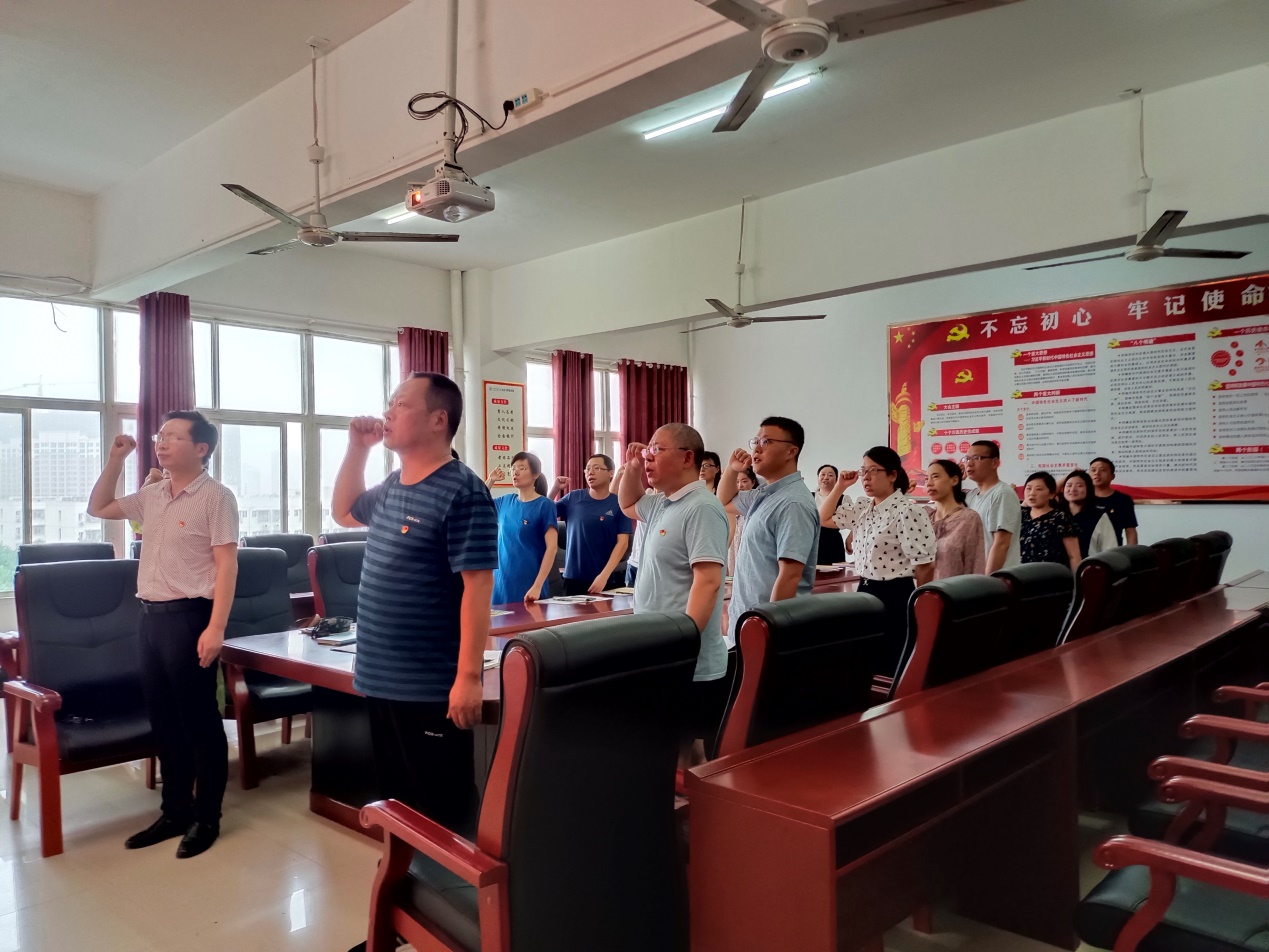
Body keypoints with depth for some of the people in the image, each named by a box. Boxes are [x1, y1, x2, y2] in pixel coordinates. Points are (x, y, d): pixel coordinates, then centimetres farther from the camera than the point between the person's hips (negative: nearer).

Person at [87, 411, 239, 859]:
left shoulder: (216, 496, -10)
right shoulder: (152, 495, 12)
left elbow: (226, 565, -14)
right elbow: (98, 509, 27)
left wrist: (216, 627, -21)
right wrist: (115, 460, 12)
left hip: (188, 617, -8)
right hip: (150, 616, 8)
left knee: (200, 721, 2)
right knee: (164, 721, 14)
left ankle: (206, 818, 15)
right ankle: (175, 812, 27)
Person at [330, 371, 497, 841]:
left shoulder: (462, 493, -17)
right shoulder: (392, 486, 9)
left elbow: (477, 587, -20)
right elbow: (343, 512, 29)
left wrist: (469, 676, -23)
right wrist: (357, 448, 13)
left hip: (432, 688, -8)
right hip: (381, 679, 9)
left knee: (442, 813, 6)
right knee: (397, 803, 21)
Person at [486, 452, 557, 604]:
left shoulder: (545, 505, -7)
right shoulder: (505, 502, 8)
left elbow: (552, 547, -13)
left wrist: (537, 586, -20)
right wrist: (490, 480, 10)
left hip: (528, 585, -5)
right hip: (502, 581, 5)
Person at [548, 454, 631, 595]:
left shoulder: (619, 504, -4)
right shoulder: (573, 498, 4)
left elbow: (622, 543, -8)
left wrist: (604, 575, -16)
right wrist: (555, 489, -7)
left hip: (604, 579, -2)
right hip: (573, 577, 2)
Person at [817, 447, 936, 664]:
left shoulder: (908, 512, -17)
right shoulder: (863, 509, 8)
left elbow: (925, 565, -16)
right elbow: (823, 519, 19)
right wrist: (839, 486, 7)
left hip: (895, 595, -8)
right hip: (865, 590, 8)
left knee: (892, 660, 1)